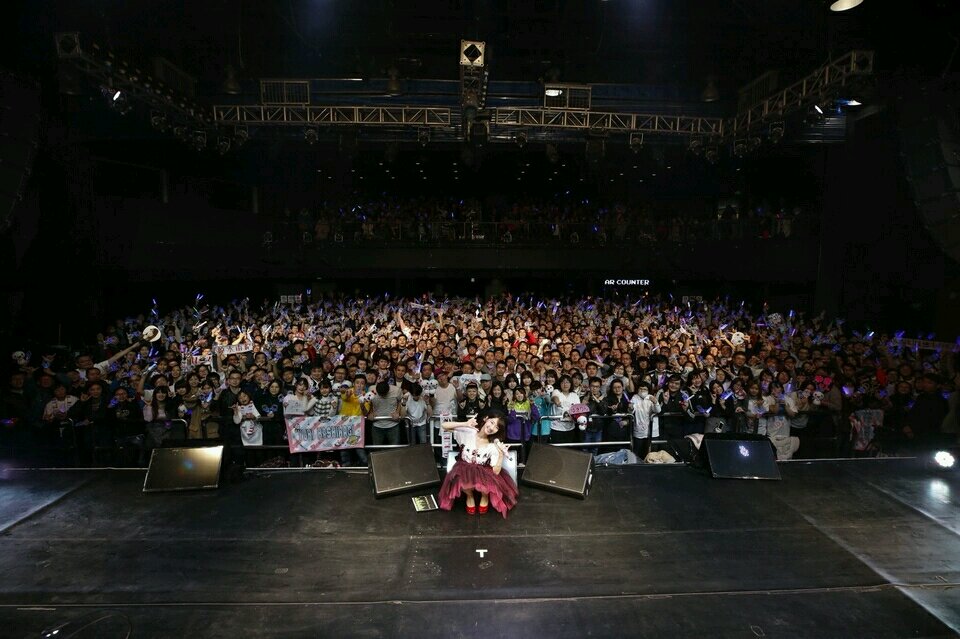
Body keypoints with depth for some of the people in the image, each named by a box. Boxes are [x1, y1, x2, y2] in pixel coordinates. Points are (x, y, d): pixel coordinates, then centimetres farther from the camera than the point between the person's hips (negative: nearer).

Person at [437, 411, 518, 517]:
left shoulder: (495, 445, -13)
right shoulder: (468, 432, -15)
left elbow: (495, 472, -16)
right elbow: (444, 425, -21)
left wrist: (501, 455, -31)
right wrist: (465, 424, -32)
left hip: (484, 473, 1)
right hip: (465, 470, 0)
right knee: (462, 482, -36)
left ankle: (485, 496, 6)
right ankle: (470, 495, 2)